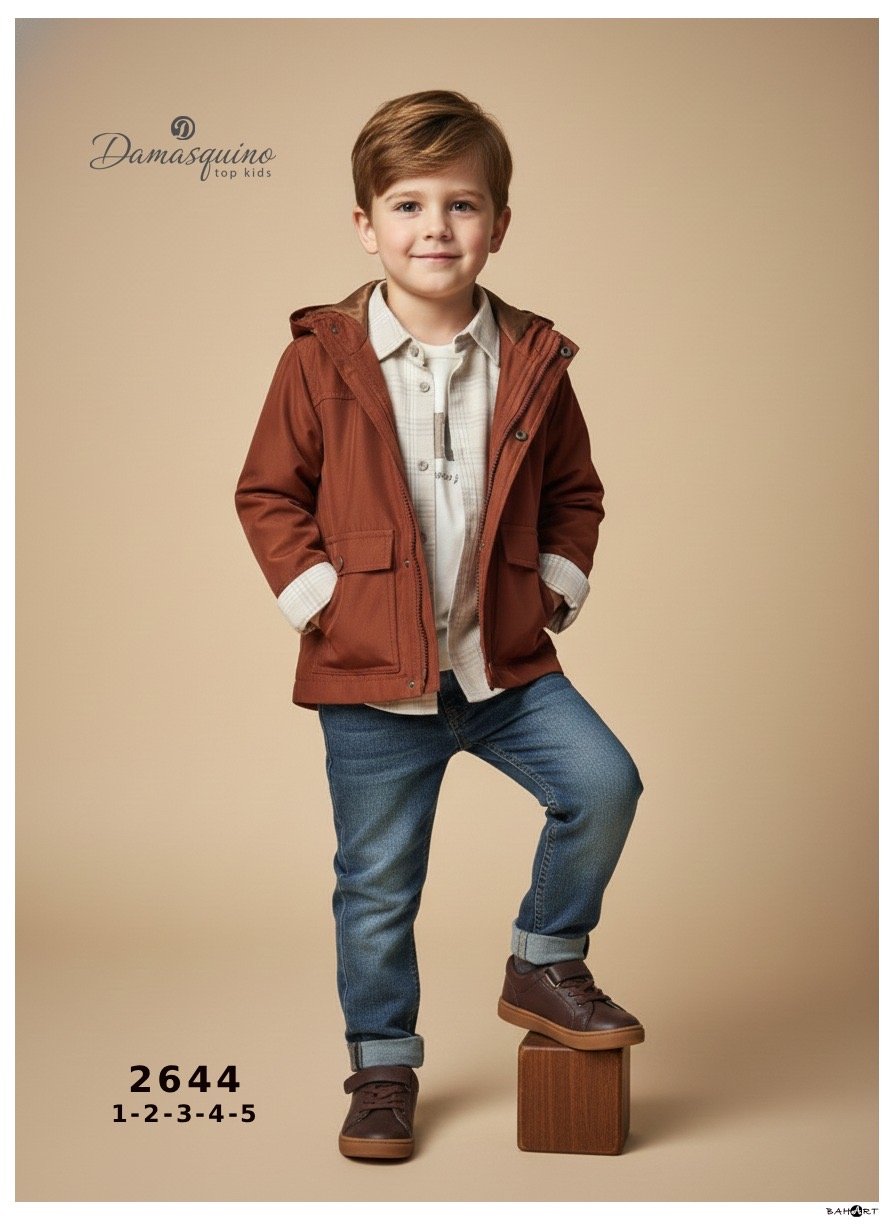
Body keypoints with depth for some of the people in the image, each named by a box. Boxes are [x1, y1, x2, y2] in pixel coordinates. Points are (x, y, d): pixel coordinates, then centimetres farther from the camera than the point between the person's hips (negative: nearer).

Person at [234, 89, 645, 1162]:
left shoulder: (531, 360, 1)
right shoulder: (321, 358, -5)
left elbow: (574, 490, 13)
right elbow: (267, 492, 0)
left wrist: (557, 587, 2)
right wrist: (315, 593, -8)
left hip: (505, 661, 2)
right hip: (368, 678, -2)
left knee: (604, 783, -13)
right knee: (376, 886, 8)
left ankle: (545, 965, 12)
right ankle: (383, 1065, 29)